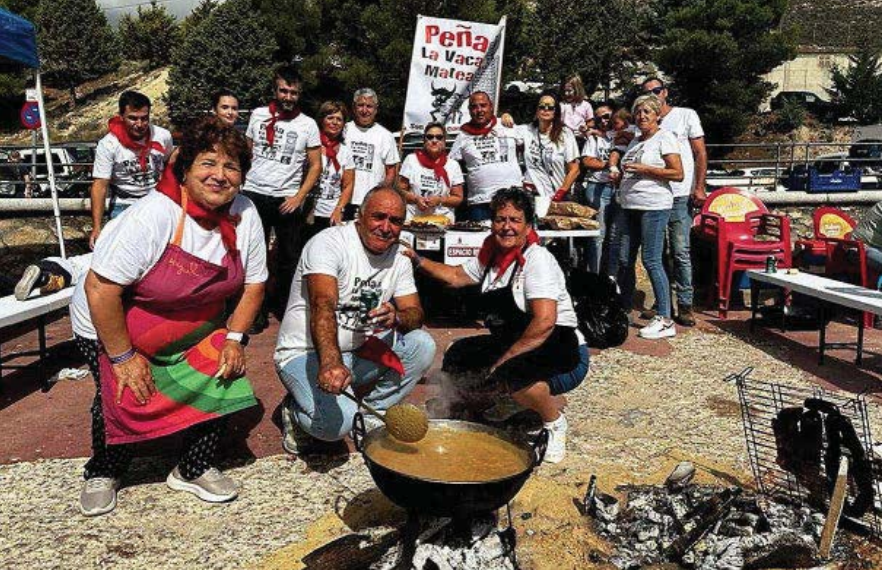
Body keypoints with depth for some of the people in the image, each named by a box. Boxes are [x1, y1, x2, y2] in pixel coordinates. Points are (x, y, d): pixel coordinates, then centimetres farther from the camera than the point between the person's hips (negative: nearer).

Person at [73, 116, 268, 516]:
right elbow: (100, 289, -29)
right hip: (111, 327, -4)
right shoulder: (152, 217, -31)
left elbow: (253, 284, -3)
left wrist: (234, 339, -11)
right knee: (125, 401, -8)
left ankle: (194, 470, 15)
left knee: (220, 380, -10)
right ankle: (101, 474, 26)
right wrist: (123, 357, -23)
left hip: (196, 331, 4)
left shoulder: (245, 216, -14)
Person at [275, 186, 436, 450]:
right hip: (306, 353, -7)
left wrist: (397, 317, -28)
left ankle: (366, 415, 0)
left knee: (422, 344, -13)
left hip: (357, 352, 7)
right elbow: (323, 306, -35)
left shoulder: (398, 258, 3)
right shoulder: (329, 243, -19)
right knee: (334, 423, -31)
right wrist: (330, 362, -53)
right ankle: (298, 411, 5)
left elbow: (415, 314, -1)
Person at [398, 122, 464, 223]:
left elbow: (458, 198, 8)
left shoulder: (453, 165, 7)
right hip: (413, 218, 0)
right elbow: (400, 190, 8)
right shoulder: (411, 160, 8)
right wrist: (415, 199, -10)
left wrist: (440, 200, -9)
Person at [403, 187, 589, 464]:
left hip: (563, 354, -9)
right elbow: (456, 276, 21)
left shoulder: (537, 259, -18)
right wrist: (416, 259, 10)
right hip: (512, 345, 9)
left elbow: (545, 322, -26)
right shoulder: (491, 257, 6)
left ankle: (555, 422, -4)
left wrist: (504, 359, -22)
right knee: (457, 356, 3)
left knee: (511, 373, -36)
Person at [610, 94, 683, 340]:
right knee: (625, 260, 7)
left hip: (654, 206, -8)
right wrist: (619, 176, 10)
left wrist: (644, 169, -15)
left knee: (651, 261, -10)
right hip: (630, 206, 8)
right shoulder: (635, 141, 21)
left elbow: (678, 173, -10)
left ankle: (665, 320, -5)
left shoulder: (664, 137, -2)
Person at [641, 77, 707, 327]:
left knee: (681, 253, -5)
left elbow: (701, 154, 2)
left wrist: (699, 188, -7)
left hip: (679, 196, -4)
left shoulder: (686, 115, 5)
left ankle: (685, 305, 1)